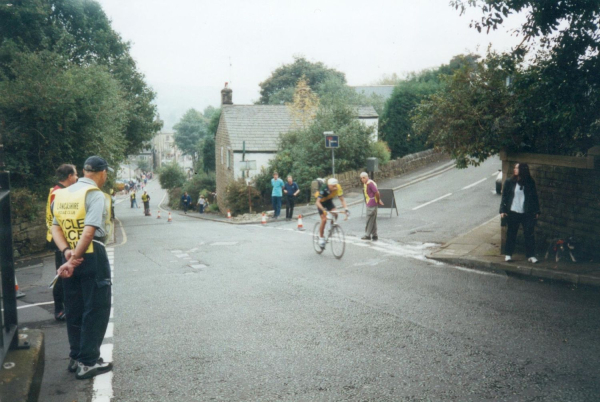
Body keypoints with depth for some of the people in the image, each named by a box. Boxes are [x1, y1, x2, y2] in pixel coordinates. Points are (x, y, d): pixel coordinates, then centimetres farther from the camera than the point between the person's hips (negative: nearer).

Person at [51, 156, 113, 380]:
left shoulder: (61, 195, 10)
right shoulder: (96, 195, -13)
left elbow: (56, 228, 2)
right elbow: (89, 231, -23)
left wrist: (67, 252, -9)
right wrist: (74, 260, -20)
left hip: (70, 257, 7)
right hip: (92, 256, -7)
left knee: (74, 309, 16)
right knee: (96, 310, 2)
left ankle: (76, 358, 25)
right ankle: (87, 363, 5)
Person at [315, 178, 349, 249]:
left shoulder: (338, 188, -26)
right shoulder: (324, 189, -37)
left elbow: (342, 200, -20)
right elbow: (318, 202, -40)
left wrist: (346, 209, -34)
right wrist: (324, 210, -54)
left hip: (329, 201, 4)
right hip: (321, 202, -4)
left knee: (335, 214, -22)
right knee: (324, 219, -16)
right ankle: (321, 237, 0)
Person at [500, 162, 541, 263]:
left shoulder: (530, 183, 1)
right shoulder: (509, 182, -1)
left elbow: (535, 197, 7)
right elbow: (504, 197, 0)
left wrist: (537, 211, 4)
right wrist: (502, 210, -6)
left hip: (527, 213, 0)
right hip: (513, 213, 0)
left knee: (529, 234, 0)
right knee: (511, 234, 7)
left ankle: (531, 255, 9)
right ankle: (508, 254, 17)